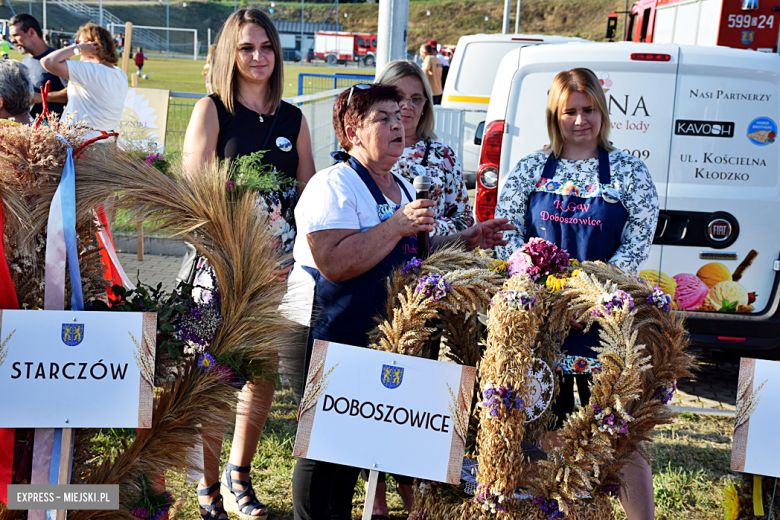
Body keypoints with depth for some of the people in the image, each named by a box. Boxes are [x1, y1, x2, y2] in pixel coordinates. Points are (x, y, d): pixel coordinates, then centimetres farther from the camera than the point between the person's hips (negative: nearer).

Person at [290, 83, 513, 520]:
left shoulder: (403, 187, 15)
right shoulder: (335, 185, -13)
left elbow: (410, 253, 27)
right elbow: (334, 264, -25)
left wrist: (466, 241, 14)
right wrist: (397, 226, -27)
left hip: (384, 334, 8)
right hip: (331, 333, -8)